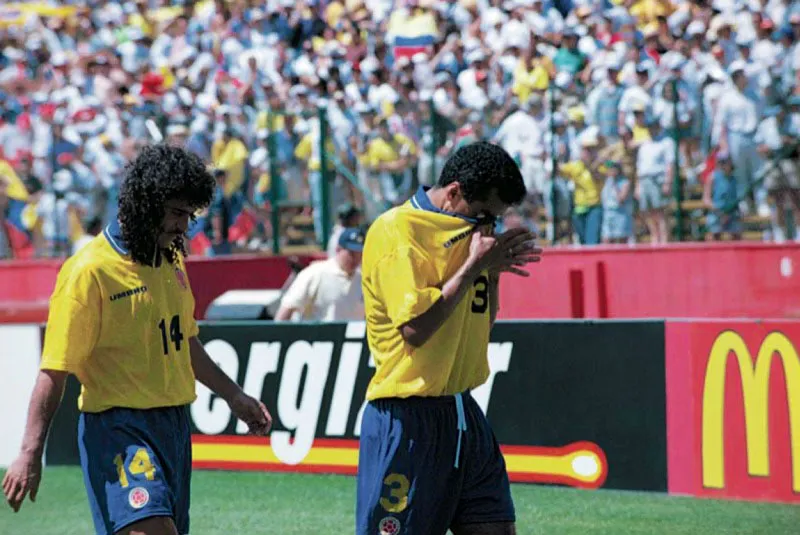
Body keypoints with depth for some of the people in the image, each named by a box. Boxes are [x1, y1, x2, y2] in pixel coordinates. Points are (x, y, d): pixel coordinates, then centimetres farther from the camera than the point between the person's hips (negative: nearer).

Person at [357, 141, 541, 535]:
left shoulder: (468, 232, 12)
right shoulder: (396, 230, -12)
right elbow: (416, 326, -22)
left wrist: (493, 270, 4)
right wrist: (473, 266, -15)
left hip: (463, 415, 8)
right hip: (407, 424, -8)